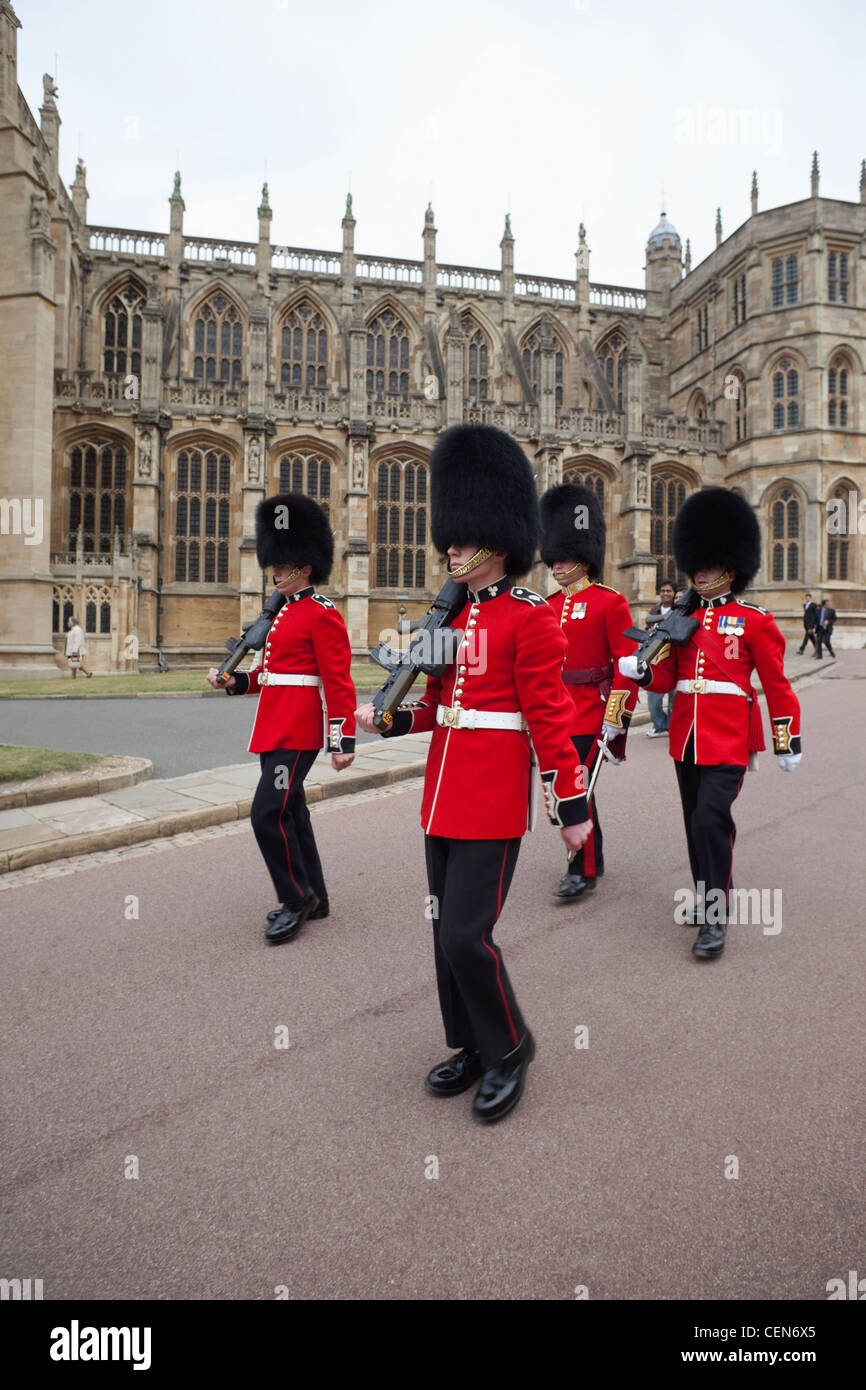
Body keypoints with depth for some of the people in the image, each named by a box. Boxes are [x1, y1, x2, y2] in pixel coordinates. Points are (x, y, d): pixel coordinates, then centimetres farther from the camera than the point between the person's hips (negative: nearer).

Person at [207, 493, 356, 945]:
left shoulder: (322, 615, -11)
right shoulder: (282, 612, 16)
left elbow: (338, 682, -15)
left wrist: (344, 740, -18)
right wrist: (235, 682, 3)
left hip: (298, 732, -10)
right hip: (274, 729, 10)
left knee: (267, 813, -12)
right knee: (291, 811, 15)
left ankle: (296, 899, 5)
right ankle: (312, 898, 27)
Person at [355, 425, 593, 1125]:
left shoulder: (529, 617, -10)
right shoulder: (452, 616, 13)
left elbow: (550, 715, -12)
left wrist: (572, 805, -10)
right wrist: (390, 719, 1)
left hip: (493, 803, -8)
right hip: (443, 799, 8)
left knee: (465, 934, -7)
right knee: (449, 930, 14)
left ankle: (511, 1047, 18)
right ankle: (474, 1048, 32)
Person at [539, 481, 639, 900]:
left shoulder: (610, 602, -6)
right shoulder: (550, 606, 12)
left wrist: (616, 717, -15)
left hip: (591, 711, -7)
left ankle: (581, 871, 4)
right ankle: (593, 859, 28)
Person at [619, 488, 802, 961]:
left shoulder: (753, 621, -1)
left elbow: (777, 685, 0)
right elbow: (666, 676, 10)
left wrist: (787, 742, 0)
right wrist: (639, 670, -12)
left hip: (727, 739, -5)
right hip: (686, 737, 5)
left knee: (710, 819, -16)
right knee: (698, 822, 14)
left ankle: (715, 918, -6)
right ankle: (709, 895, 32)